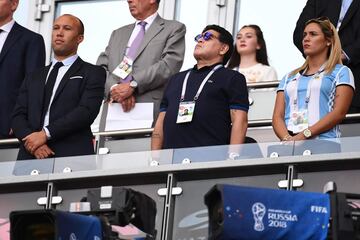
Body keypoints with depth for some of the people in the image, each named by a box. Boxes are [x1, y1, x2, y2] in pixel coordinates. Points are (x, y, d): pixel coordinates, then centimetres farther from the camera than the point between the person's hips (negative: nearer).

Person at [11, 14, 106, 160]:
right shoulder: (33, 78, 23)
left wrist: (45, 134, -12)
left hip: (71, 154, -3)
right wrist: (32, 142, -7)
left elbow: (86, 111, -5)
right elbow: (18, 116, 13)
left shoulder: (93, 73, 9)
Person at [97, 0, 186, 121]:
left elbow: (169, 65, -6)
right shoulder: (118, 34, 25)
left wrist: (133, 85, -15)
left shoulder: (174, 29, 9)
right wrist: (114, 88, -8)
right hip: (114, 110, 4)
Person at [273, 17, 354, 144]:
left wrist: (304, 135, -11)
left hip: (323, 141, -3)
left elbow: (339, 112, 0)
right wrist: (287, 138, -7)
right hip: (289, 143, 3)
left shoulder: (341, 72, 13)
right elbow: (277, 116, 15)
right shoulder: (289, 78, 26)